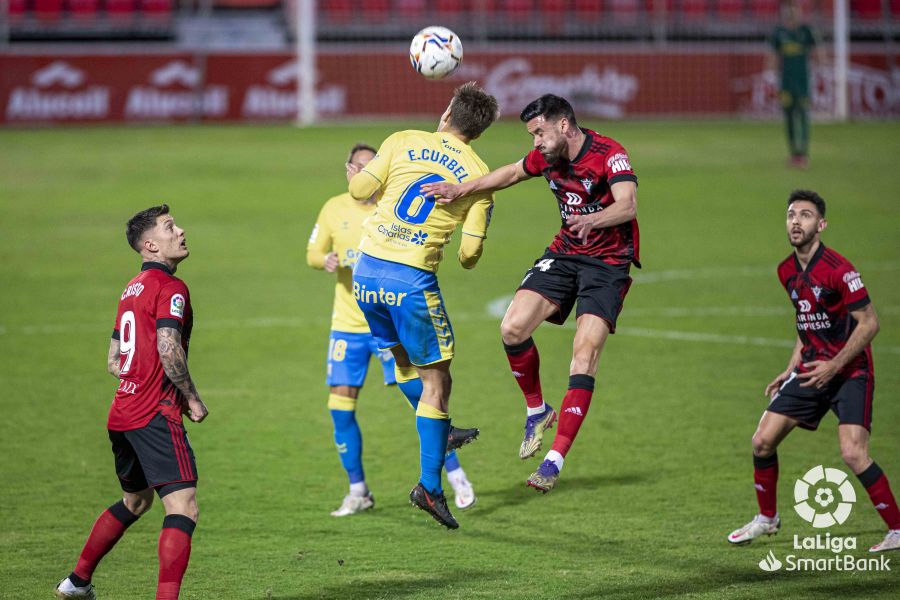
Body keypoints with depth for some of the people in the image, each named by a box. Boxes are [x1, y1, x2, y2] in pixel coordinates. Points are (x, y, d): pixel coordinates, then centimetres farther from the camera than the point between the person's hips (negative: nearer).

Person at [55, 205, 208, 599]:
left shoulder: (132, 289, 18)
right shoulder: (170, 288, -10)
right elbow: (168, 350, -23)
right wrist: (192, 399, -10)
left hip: (122, 413, 10)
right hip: (156, 415, -9)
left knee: (135, 501, 27)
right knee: (183, 508, -13)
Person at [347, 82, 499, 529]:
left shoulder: (403, 141, 3)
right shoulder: (479, 176, 0)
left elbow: (361, 190, 1)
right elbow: (470, 252, -3)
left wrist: (354, 175, 25)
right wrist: (467, 258, 21)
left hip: (367, 270, 4)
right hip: (413, 281, -4)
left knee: (402, 356, 26)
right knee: (436, 379, 6)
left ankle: (440, 434, 39)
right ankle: (429, 486, 5)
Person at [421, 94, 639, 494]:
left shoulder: (610, 155, -21)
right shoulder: (547, 156, -1)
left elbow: (628, 206, -35)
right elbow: (512, 174, 18)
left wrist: (593, 220, -56)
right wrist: (460, 189, 7)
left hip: (608, 262, -6)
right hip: (565, 252, 6)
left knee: (584, 354, -18)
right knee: (513, 327, -12)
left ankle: (556, 460, -18)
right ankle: (537, 411, 13)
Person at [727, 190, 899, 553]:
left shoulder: (838, 269, -19)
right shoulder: (787, 272, 6)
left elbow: (869, 323, -17)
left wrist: (835, 365, -21)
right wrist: (791, 369, 16)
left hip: (850, 370, -7)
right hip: (811, 368, 7)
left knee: (853, 453, -22)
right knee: (762, 441, 3)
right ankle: (766, 519, 24)